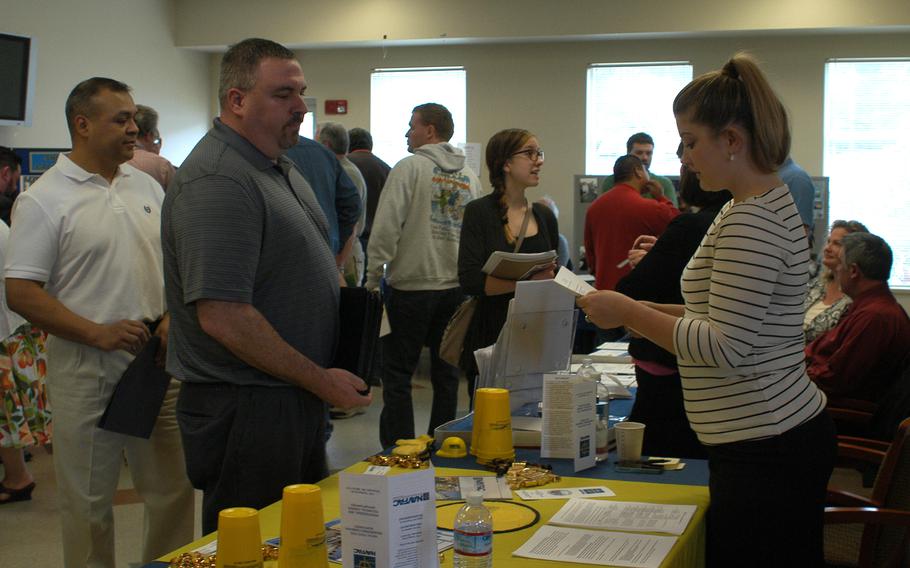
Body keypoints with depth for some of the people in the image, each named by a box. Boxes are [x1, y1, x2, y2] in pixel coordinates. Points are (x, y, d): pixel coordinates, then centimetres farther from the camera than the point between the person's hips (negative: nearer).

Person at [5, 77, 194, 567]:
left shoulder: (147, 186, 11)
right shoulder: (43, 200, -7)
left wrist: (171, 319, -1)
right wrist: (98, 333, -18)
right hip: (86, 373, -5)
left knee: (174, 489, 10)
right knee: (89, 502, 6)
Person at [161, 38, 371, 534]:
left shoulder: (279, 167, 12)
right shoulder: (215, 181, -20)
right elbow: (222, 317, -26)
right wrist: (321, 381, -18)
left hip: (298, 397, 10)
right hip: (246, 412, -10)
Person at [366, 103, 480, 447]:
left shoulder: (410, 167, -8)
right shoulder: (470, 176, 10)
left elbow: (386, 226, -14)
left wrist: (373, 277, -7)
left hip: (411, 286, -5)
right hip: (455, 287, 6)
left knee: (397, 374, 2)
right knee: (446, 373, 12)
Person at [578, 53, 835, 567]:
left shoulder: (751, 222, -19)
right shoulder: (771, 203, 14)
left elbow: (726, 348, -23)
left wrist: (630, 313, -14)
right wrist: (648, 310, 10)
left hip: (765, 451, -10)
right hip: (786, 434, 10)